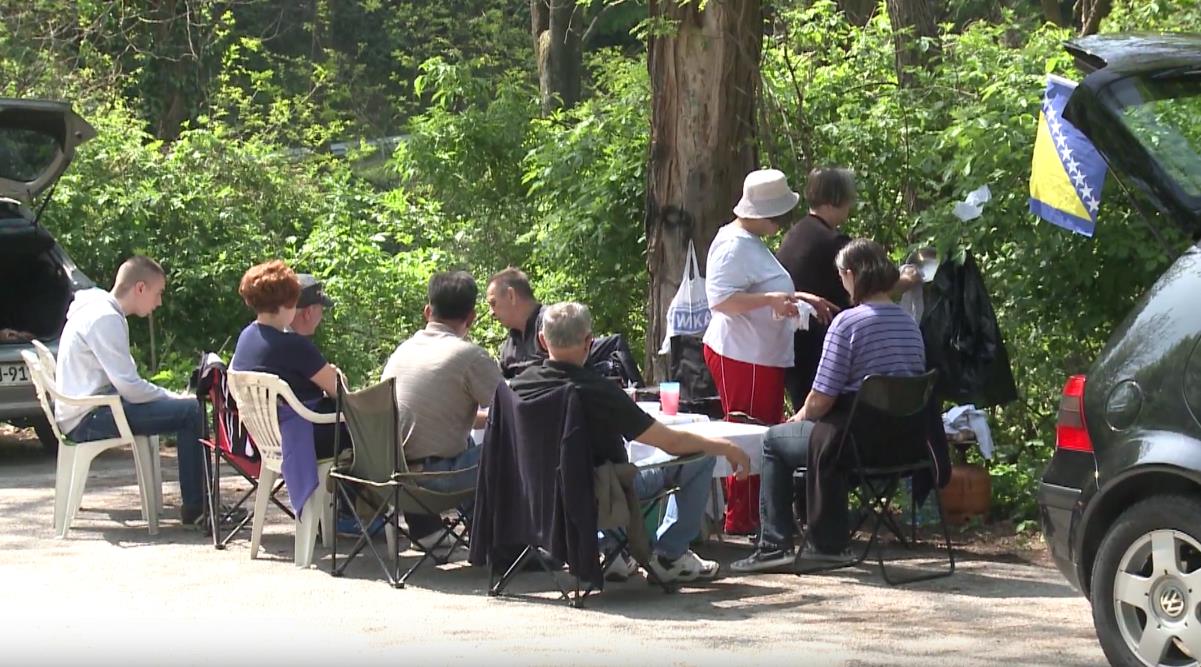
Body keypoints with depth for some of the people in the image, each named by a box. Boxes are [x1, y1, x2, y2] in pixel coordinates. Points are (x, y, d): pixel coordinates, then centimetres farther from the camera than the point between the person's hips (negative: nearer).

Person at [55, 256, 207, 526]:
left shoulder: (97, 310, 14)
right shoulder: (106, 319, -18)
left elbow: (122, 380, 19)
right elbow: (130, 387, -22)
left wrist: (171, 397, 9)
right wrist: (175, 398, -8)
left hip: (83, 414, 11)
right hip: (89, 419, -11)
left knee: (185, 405, 18)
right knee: (190, 411, -17)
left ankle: (197, 503, 20)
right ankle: (195, 508, -11)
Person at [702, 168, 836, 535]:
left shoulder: (753, 243, 19)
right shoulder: (734, 245, -16)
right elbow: (720, 298, -26)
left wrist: (798, 297, 24)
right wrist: (772, 299, -31)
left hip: (764, 355, 11)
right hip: (742, 357, -11)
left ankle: (755, 515, 16)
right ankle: (740, 519, -3)